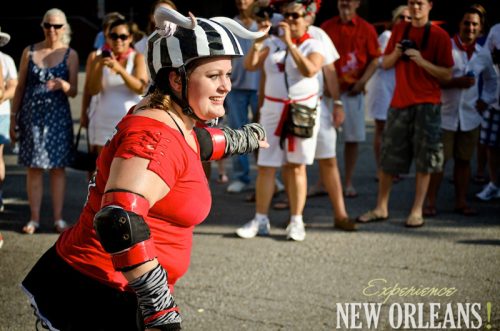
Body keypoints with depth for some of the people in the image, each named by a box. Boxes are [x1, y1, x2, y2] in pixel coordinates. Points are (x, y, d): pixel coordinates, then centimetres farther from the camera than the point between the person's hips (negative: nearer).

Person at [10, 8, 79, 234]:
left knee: (57, 168, 2)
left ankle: (58, 218, 8)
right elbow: (20, 87, 8)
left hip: (58, 117, -1)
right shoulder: (29, 52, 5)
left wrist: (62, 85, -24)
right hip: (31, 116, 1)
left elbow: (74, 92, -1)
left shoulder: (70, 55, 2)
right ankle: (34, 219, 8)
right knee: (34, 168, 2)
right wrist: (13, 118, 5)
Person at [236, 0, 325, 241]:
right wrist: (258, 40, -16)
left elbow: (310, 70, -22)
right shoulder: (272, 43, 9)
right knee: (265, 166, 2)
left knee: (296, 166, 1)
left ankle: (296, 222, 7)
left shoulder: (313, 45, -2)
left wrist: (290, 43, -24)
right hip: (273, 110, 3)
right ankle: (260, 221, 7)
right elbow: (250, 65, -3)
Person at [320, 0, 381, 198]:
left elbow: (374, 60, 2)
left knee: (353, 137, 2)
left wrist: (362, 81, -10)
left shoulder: (366, 29, 1)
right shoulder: (327, 27, 5)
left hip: (353, 90, -1)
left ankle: (348, 183, 11)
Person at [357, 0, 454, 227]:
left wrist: (422, 61, -18)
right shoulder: (399, 30, 10)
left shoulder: (440, 36, -3)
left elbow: (447, 74, -6)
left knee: (424, 160, -2)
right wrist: (396, 53, -6)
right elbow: (385, 64, 15)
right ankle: (381, 208, 16)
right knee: (388, 157, 6)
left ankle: (417, 211, 5)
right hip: (400, 102, 4)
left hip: (427, 104, -4)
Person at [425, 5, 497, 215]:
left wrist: (485, 100, 13)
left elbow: (491, 80, 27)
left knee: (464, 160, 9)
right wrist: (456, 82, -18)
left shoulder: (483, 55, 9)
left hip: (470, 117, 4)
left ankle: (461, 202, 17)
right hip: (444, 115, -4)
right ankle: (431, 203, 3)